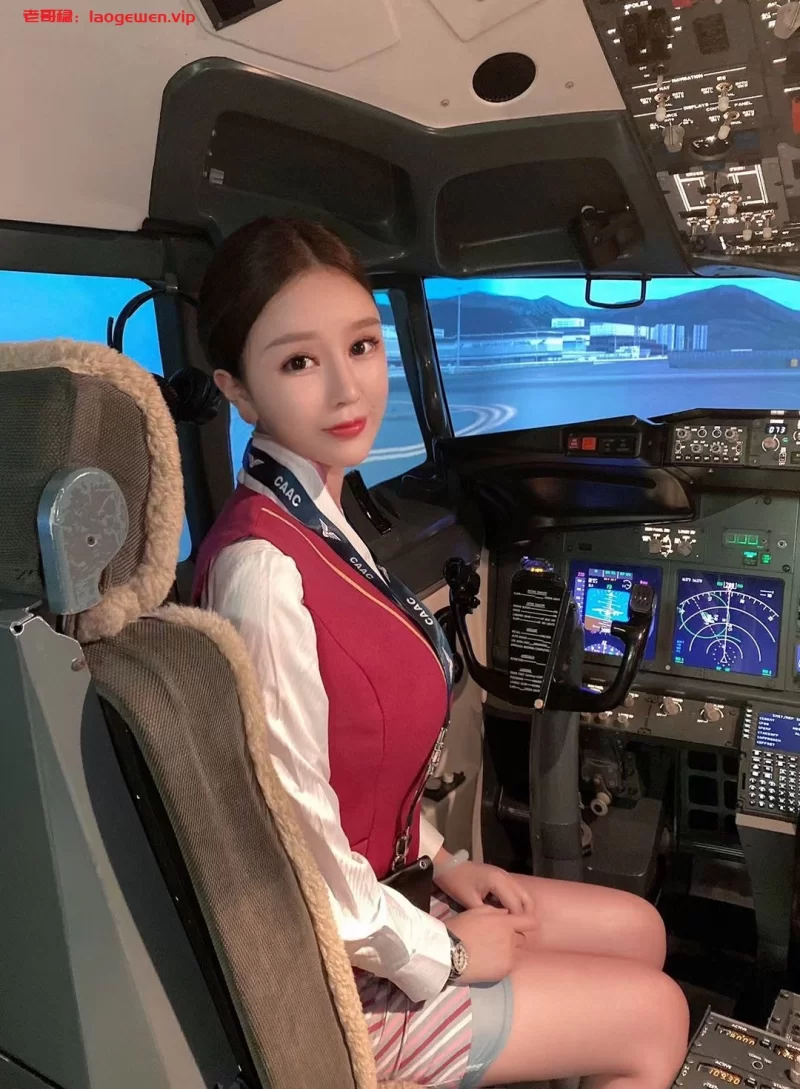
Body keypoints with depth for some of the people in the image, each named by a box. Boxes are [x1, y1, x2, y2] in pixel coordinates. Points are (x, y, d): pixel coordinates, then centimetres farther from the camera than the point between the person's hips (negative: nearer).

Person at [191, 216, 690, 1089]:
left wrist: (441, 863, 6)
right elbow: (305, 856, -26)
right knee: (653, 1013, 6)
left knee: (638, 930, 18)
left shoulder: (316, 512, -2)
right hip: (328, 973, -8)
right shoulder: (263, 567, -31)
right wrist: (444, 953, -11)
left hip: (375, 890, 8)